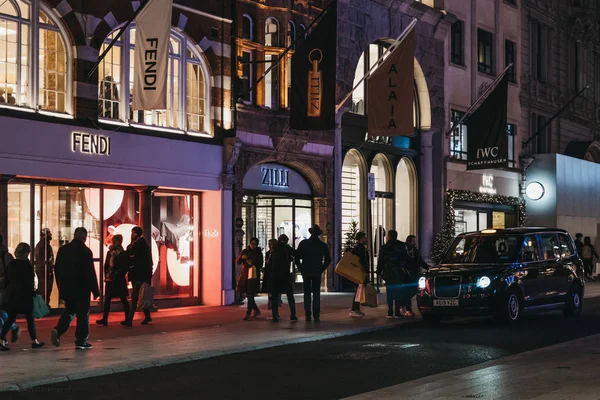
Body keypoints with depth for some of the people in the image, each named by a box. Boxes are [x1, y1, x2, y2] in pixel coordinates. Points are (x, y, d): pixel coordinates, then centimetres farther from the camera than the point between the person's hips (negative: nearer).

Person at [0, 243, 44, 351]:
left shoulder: (11, 264, 6)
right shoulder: (27, 264, -12)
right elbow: (29, 281, -13)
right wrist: (32, 292, 0)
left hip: (12, 294, 6)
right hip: (25, 295, -5)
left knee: (11, 318, 8)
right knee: (30, 318, 6)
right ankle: (34, 341, 12)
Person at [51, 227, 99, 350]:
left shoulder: (63, 250, 5)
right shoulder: (85, 251, -13)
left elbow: (57, 270, 11)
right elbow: (91, 273, -13)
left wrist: (60, 288, 20)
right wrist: (95, 290, -6)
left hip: (66, 289, 5)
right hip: (82, 289, -5)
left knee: (69, 311, 18)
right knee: (83, 314, 5)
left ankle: (58, 330, -5)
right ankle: (81, 341, 6)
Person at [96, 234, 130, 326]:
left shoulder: (124, 254, -6)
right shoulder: (110, 252, 10)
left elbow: (125, 268, -10)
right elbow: (106, 265, 13)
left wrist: (116, 276, -13)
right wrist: (106, 274, -1)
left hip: (119, 280, -6)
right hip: (109, 279, 6)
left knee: (123, 299, 2)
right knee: (107, 299, 2)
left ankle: (127, 319, 10)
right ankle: (105, 319, 3)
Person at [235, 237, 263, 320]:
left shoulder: (258, 253, 2)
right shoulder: (245, 251, 9)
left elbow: (260, 265, 2)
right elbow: (237, 261, 6)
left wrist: (253, 263, -16)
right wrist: (241, 257, -15)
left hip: (253, 275, -4)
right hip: (244, 275, 4)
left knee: (250, 295, -11)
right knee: (248, 295, 7)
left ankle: (248, 314, -10)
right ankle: (256, 311, 21)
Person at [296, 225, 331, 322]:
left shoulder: (303, 243, -3)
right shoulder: (323, 245, -2)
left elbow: (297, 256, -5)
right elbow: (328, 260, -1)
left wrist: (300, 268, 4)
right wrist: (322, 269, 7)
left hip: (305, 271, 0)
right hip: (317, 272, 0)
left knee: (307, 293, 8)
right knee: (316, 293, 3)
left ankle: (308, 315, 5)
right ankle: (316, 315, -5)